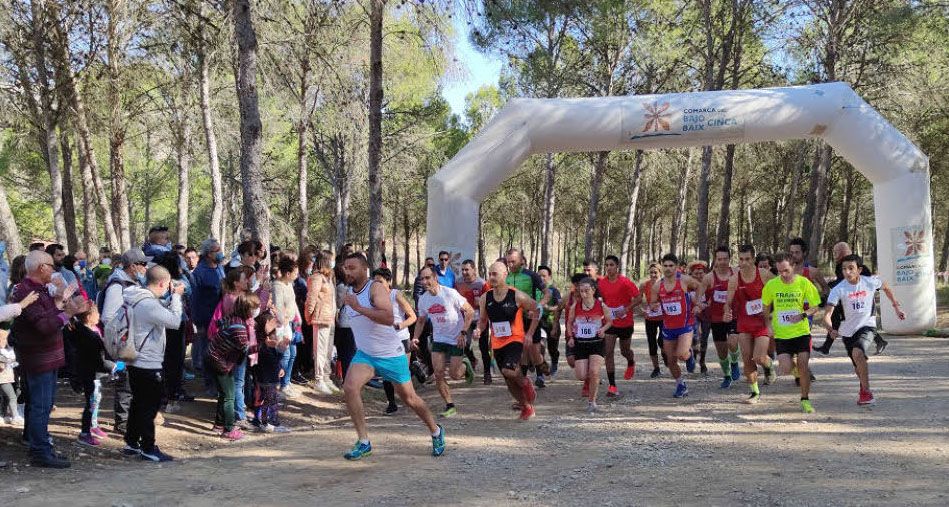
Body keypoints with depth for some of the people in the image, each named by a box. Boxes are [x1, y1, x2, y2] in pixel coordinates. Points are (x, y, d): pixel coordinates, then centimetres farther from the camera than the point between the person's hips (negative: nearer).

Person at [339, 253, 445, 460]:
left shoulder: (376, 288, -18)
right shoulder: (348, 292, 5)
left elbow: (389, 318, -34)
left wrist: (358, 308, -36)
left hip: (391, 355, -5)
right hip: (364, 354, 5)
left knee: (409, 398, 7)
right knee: (350, 387, -21)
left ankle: (436, 431, 33)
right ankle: (363, 442, -11)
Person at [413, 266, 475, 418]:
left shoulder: (450, 293, -18)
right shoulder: (423, 299, -1)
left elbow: (470, 311, -13)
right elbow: (421, 320, 15)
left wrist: (463, 332, -19)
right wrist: (415, 337, -1)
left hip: (456, 339, -5)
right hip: (438, 339, 5)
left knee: (454, 375, -4)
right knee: (438, 374, -5)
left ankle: (465, 365, 31)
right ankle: (450, 406, 9)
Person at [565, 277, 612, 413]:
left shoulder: (601, 306, -8)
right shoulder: (575, 306, -5)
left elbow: (610, 321, 7)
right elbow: (569, 322, 11)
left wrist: (603, 329, -12)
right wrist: (570, 337, -2)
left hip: (597, 342, -2)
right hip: (580, 343, 2)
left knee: (594, 372, -17)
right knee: (581, 376, -2)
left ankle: (592, 401, 2)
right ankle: (588, 382, 38)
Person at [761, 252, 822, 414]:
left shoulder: (803, 282, -8)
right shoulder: (771, 285, -5)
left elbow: (815, 306, -1)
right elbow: (766, 307, 12)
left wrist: (803, 315, -19)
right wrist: (769, 325, 1)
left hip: (801, 332, 0)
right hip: (781, 334, 1)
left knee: (803, 365, -6)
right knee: (785, 368, -10)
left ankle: (805, 400, 12)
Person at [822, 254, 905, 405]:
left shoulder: (871, 282, -14)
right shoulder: (838, 289, -19)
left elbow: (886, 288, 11)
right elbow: (827, 314, -26)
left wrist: (896, 307, 16)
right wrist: (830, 329, -45)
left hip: (867, 326, -2)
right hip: (848, 330, 2)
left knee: (858, 353, -30)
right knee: (858, 367, 16)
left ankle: (866, 391, -14)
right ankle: (864, 387, 49)